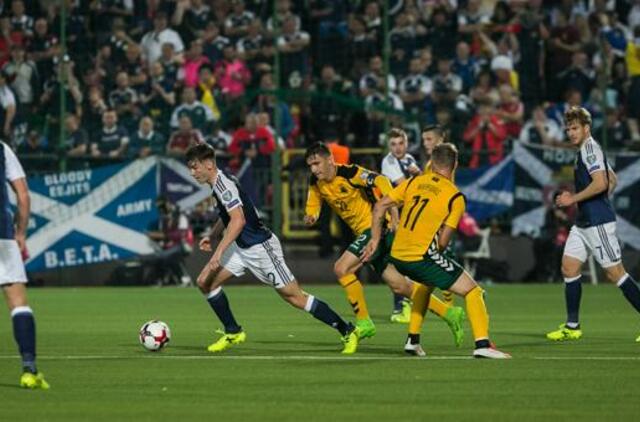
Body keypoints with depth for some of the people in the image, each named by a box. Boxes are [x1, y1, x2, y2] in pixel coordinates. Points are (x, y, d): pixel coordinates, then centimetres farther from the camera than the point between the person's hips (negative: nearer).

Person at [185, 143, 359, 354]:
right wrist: (211, 236, 29)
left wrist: (218, 252, -32)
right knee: (205, 281, 2)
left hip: (261, 247, -10)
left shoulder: (223, 184, -20)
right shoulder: (218, 183, 10)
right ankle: (233, 332, 13)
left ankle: (348, 331, 0)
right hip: (242, 248, 10)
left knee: (295, 297, -7)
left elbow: (238, 220, -30)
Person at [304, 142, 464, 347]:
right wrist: (310, 217, -10)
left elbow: (380, 181, -25)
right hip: (363, 232, 8)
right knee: (399, 286, 8)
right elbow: (313, 206, 15)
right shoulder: (316, 183, 5)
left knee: (341, 268, -18)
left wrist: (393, 211, -34)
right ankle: (449, 313, 17)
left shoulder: (349, 173, -17)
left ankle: (364, 323, -8)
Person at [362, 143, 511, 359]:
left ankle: (413, 338, 33)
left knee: (427, 282, 36)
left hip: (397, 257, 6)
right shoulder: (455, 197, -4)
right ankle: (482, 344, -12)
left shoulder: (413, 182, 9)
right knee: (472, 290, 3)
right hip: (422, 256, -6)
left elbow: (379, 206, 6)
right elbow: (442, 241, -7)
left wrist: (375, 239, 13)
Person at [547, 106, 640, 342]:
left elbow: (600, 183, -25)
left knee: (615, 273, -7)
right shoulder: (585, 150, 17)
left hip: (598, 223, -10)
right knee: (569, 268, 6)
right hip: (584, 222, 10)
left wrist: (574, 198, -16)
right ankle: (572, 327, 9)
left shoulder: (590, 148, -13)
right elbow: (612, 181, 27)